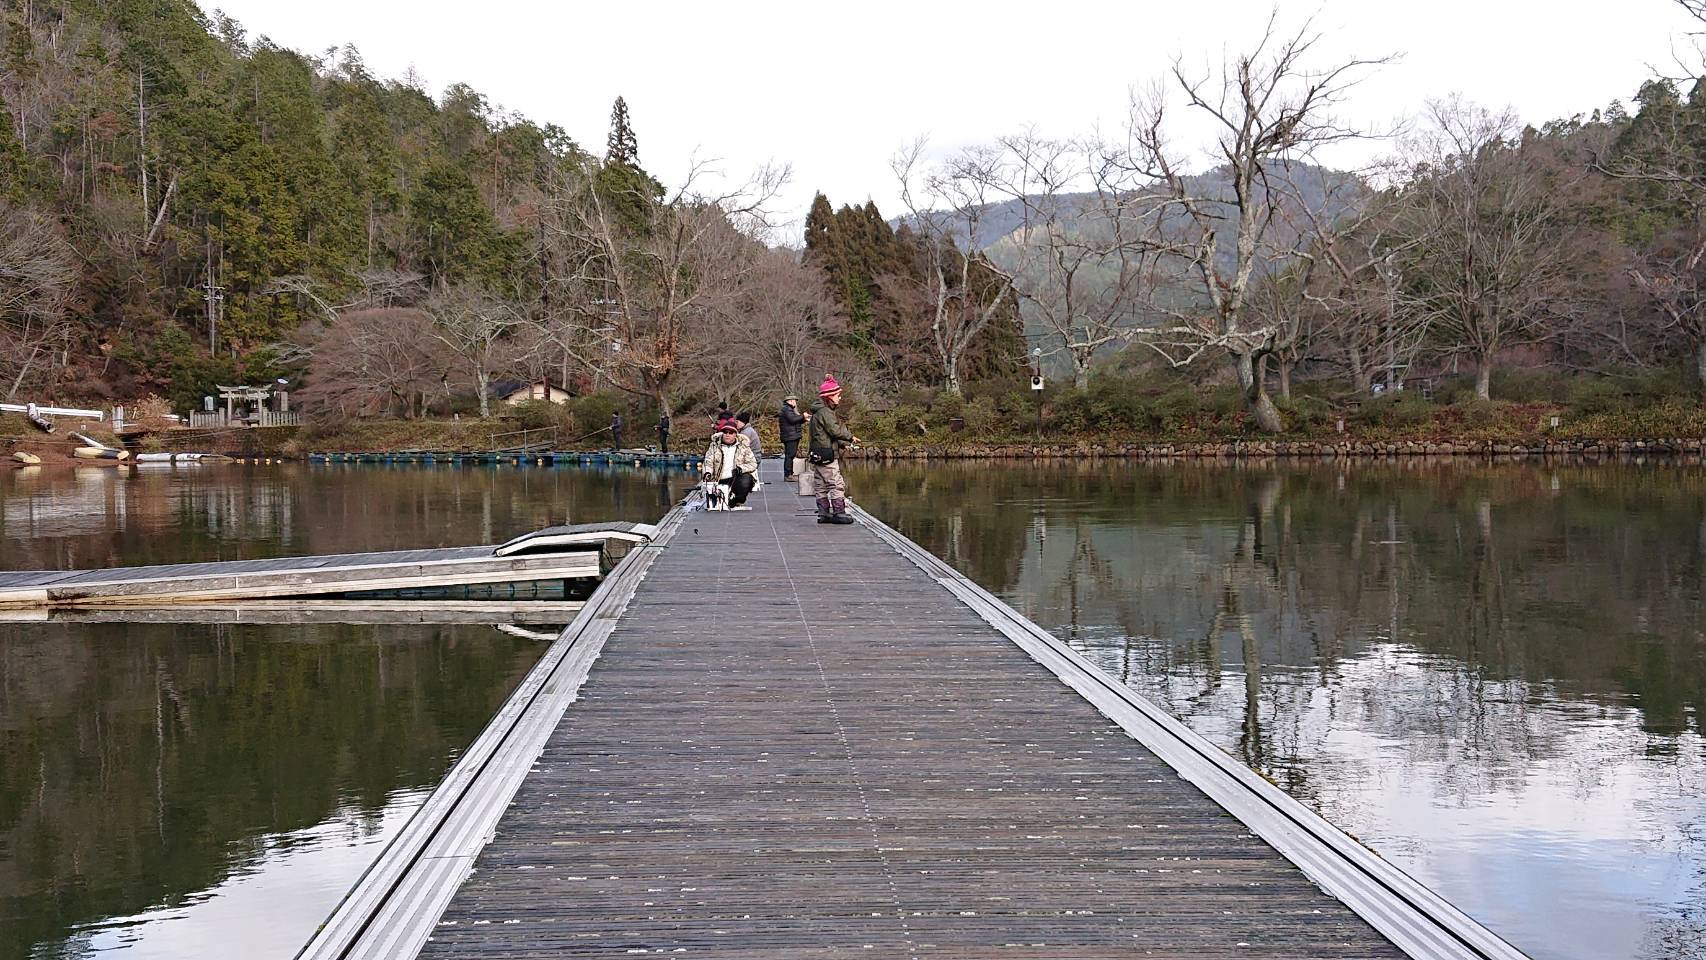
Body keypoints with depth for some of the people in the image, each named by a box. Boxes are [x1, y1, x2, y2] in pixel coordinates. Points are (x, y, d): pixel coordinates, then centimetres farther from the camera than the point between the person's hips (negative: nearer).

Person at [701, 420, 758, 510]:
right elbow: (708, 462, 2)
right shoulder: (715, 446, 9)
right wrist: (707, 472, -20)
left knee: (746, 478, -35)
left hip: (736, 480, -1)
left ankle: (739, 503, -11)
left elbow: (753, 464, 1)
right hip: (720, 482, 1)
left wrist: (740, 468, -18)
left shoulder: (743, 446, 5)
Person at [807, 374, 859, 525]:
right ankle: (839, 513, -7)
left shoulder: (819, 411, 18)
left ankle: (823, 514, 15)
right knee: (837, 484, -7)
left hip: (817, 455, 11)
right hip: (826, 455, -11)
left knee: (821, 487, 11)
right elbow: (835, 431, -18)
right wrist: (850, 437, -4)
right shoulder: (825, 412, -14)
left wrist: (843, 443, 14)